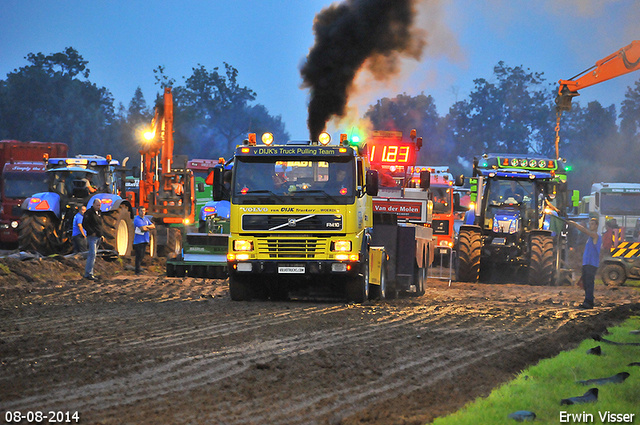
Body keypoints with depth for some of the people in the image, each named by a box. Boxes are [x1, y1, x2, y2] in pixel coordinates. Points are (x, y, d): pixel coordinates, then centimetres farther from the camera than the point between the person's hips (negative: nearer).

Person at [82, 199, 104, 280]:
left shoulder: (99, 213, 17)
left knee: (92, 255, 9)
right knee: (92, 254, -14)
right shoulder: (89, 212, -9)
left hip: (98, 237, 9)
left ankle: (87, 273, 12)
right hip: (92, 237, -9)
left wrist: (101, 234, 16)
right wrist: (92, 232, -18)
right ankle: (88, 273, -15)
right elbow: (84, 224, -15)